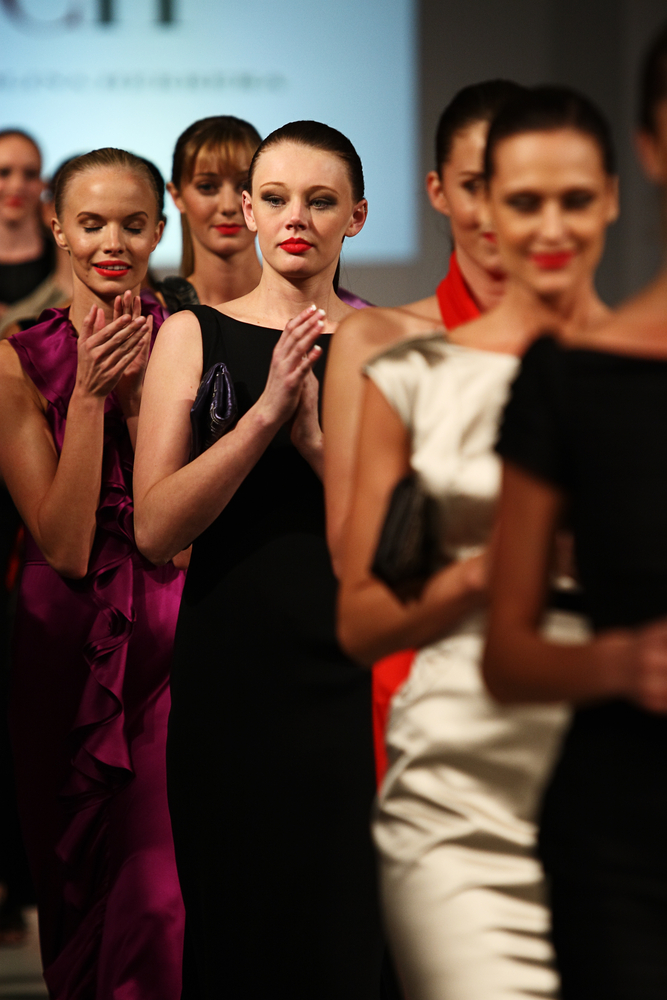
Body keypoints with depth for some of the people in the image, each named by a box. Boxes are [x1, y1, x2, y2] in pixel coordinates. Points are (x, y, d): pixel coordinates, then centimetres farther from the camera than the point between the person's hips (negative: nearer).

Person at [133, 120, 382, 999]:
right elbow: (154, 529, -8)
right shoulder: (195, 335, 3)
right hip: (229, 672, 0)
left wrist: (315, 437, -17)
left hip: (353, 678, 0)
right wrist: (266, 413, -17)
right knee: (230, 929, 7)